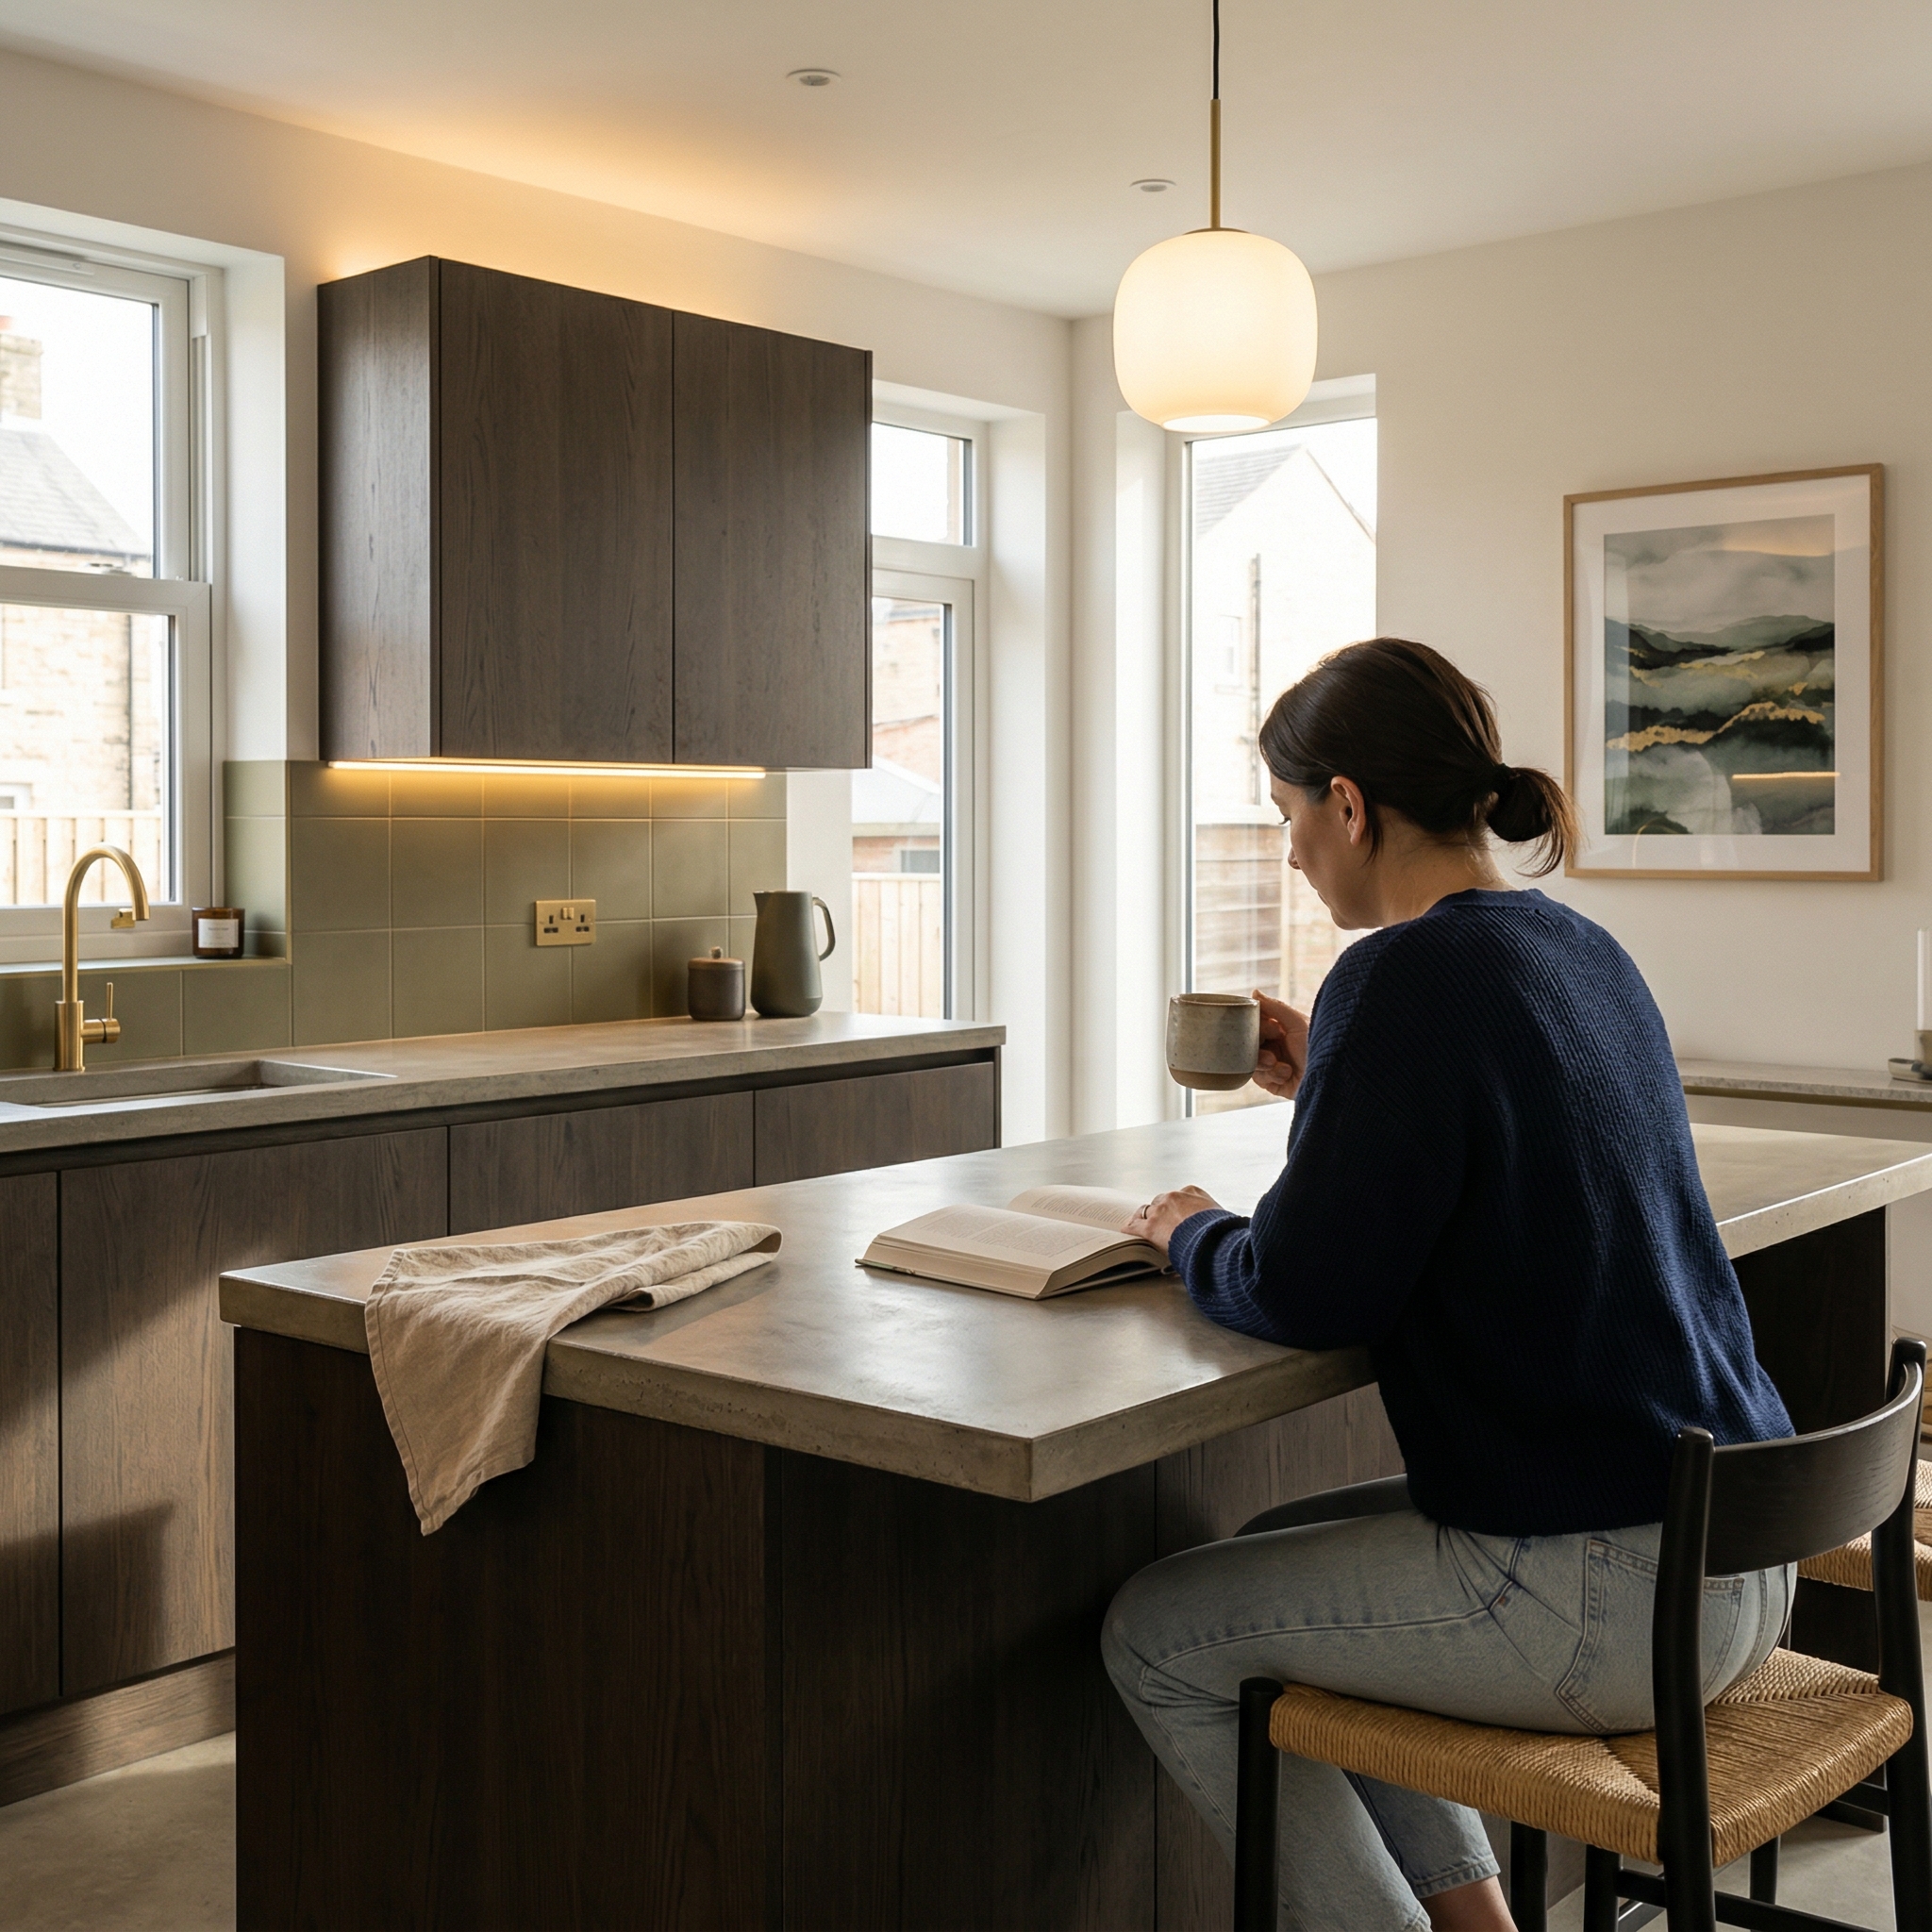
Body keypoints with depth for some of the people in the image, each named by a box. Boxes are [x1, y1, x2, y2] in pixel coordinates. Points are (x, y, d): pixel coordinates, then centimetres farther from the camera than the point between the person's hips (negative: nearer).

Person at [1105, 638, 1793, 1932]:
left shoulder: (1408, 975, -19)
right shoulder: (1582, 951, 8)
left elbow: (1303, 1295, -18)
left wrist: (1193, 1234, 2)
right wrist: (1328, 1084, 20)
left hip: (1603, 1593, -9)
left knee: (1159, 1636, 6)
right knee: (1281, 1550, 26)